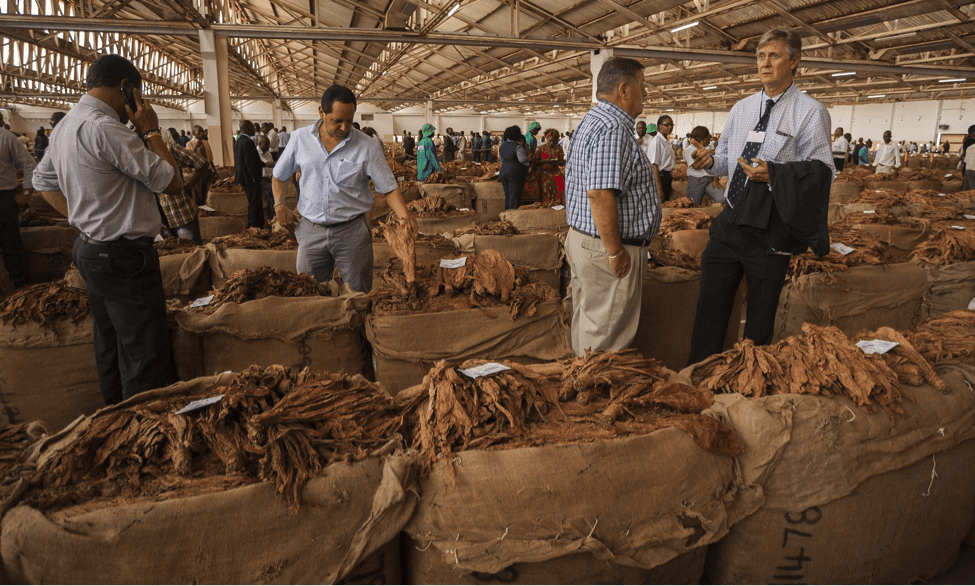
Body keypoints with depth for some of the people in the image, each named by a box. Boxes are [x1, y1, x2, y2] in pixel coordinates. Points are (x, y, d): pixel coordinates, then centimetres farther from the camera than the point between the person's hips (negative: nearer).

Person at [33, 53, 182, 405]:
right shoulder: (105, 128, -20)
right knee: (144, 361, -5)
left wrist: (85, 218, 17)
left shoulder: (64, 127, 11)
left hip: (90, 249, 11)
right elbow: (172, 184, -18)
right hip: (125, 257, -11)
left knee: (110, 349, 21)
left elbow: (43, 181, 24)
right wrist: (151, 131, -8)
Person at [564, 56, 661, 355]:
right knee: (605, 337, 0)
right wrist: (615, 252, -21)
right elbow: (600, 195, -27)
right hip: (604, 247, -11)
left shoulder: (591, 122, 16)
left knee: (586, 326, 18)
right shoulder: (614, 129, -18)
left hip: (581, 238, 11)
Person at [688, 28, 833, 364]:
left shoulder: (811, 113, -5)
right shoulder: (741, 109, 12)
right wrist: (711, 162, -4)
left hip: (772, 228, -5)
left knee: (761, 315, 8)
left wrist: (773, 174, -23)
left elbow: (822, 171, -8)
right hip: (731, 220, 5)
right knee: (710, 307, 7)